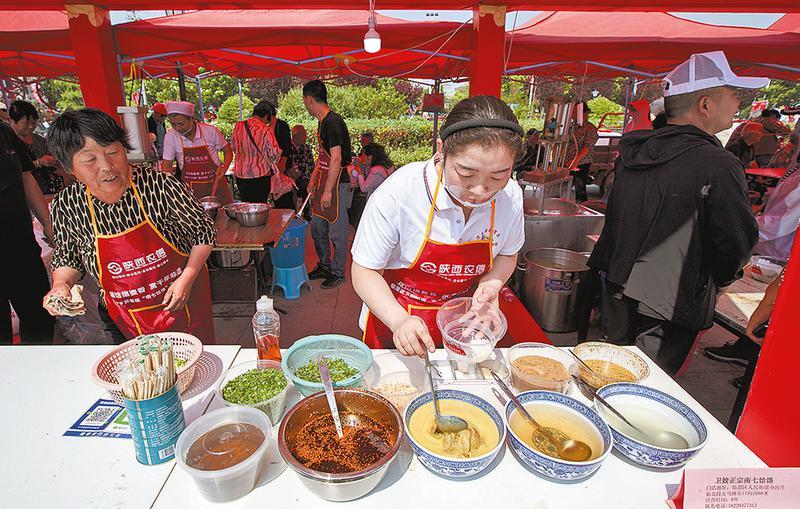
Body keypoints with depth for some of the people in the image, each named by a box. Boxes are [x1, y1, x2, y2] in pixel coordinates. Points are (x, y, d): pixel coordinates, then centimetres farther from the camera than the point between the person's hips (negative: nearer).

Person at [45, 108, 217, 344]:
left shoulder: (161, 185, -21)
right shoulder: (66, 205, -11)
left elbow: (204, 232, -10)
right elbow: (67, 257, 8)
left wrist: (187, 278, -19)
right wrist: (61, 286, -11)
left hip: (185, 304, -2)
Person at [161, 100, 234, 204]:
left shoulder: (210, 131, -9)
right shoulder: (170, 136, -5)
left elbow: (227, 151, 5)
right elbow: (166, 166, 0)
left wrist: (224, 167, -12)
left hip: (216, 184, -1)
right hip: (190, 188, 1)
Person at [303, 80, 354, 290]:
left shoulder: (333, 122, -17)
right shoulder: (323, 121, 13)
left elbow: (336, 159, -22)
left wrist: (328, 190, -22)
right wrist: (313, 178, 21)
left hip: (337, 184, -10)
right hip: (324, 182, 10)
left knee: (337, 231, 2)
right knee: (317, 227, 16)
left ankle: (337, 272, 16)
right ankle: (324, 266, 31)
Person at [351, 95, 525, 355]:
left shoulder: (510, 196, -15)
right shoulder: (397, 194, -29)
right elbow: (364, 271, -19)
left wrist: (491, 283, -17)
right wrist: (399, 320, -34)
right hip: (394, 326, -2)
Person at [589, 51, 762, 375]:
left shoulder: (632, 152, 2)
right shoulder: (719, 167, -18)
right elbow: (738, 243, -10)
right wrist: (718, 279, 11)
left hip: (618, 291, 6)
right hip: (669, 308, -6)